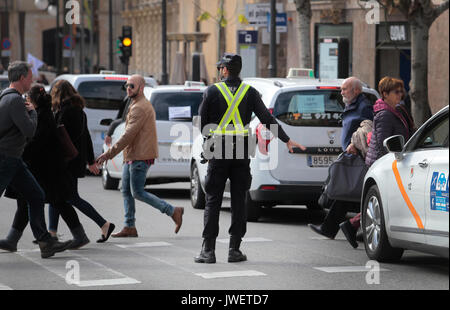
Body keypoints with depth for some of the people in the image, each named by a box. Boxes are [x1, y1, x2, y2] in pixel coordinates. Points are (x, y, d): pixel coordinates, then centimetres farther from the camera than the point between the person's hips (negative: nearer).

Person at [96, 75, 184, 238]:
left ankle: (173, 211, -6)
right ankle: (129, 227, 11)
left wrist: (109, 153, -20)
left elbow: (129, 135, -21)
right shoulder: (138, 105, 20)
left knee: (137, 193, -10)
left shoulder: (140, 108, -16)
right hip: (131, 157, 11)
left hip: (140, 157, -11)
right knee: (126, 191, 9)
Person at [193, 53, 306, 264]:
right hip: (242, 152, 2)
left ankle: (208, 250, -2)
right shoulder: (250, 92, 3)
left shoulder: (212, 92, -3)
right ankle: (234, 249, 4)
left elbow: (201, 123, -1)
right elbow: (267, 119, 0)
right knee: (238, 201, 6)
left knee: (213, 201, 2)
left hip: (218, 151, -2)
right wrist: (287, 140, 5)